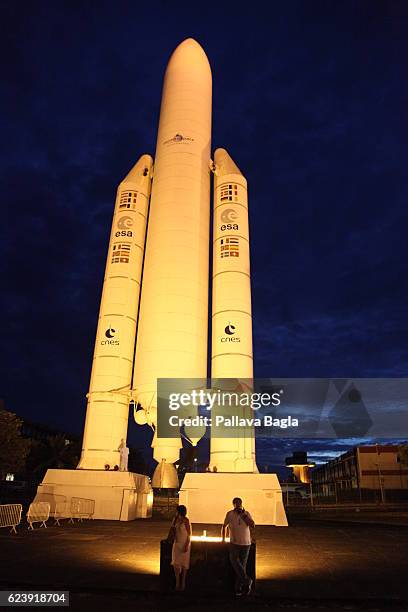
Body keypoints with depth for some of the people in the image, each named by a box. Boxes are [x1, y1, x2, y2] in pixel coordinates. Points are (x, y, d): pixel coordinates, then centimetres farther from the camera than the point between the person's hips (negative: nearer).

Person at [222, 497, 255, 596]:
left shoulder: (247, 514, 0)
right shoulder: (230, 514, -3)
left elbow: (252, 525, -12)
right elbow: (224, 526, 10)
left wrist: (244, 515, -18)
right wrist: (223, 538, 8)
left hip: (245, 543, 1)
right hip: (234, 543, -1)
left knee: (242, 565, 3)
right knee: (234, 561, -20)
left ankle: (238, 588, 12)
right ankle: (247, 580, -12)